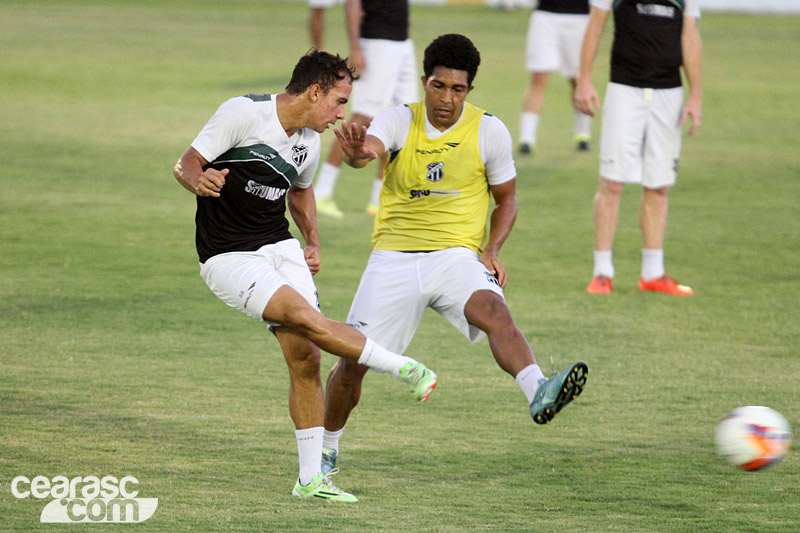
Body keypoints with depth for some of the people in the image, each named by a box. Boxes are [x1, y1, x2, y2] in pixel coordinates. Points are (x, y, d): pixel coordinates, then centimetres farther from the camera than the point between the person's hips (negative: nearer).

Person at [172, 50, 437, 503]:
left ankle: (311, 478, 4)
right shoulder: (243, 113, -15)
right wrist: (200, 182, -36)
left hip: (280, 246, 6)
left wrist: (313, 242, 10)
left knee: (306, 359, -3)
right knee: (305, 316, -26)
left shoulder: (310, 143, 6)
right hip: (229, 257, -6)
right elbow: (188, 163, -13)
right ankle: (406, 369, -16)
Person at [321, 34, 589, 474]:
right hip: (394, 256, 1)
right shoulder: (399, 121, -3)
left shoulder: (489, 132, -1)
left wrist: (491, 250, -7)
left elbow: (506, 200, 11)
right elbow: (369, 149, -25)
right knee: (353, 360, 0)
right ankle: (326, 447, 26)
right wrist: (357, 151, -51)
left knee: (494, 310, -34)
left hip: (457, 255, -1)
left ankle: (538, 395, -56)